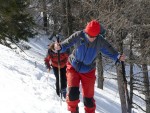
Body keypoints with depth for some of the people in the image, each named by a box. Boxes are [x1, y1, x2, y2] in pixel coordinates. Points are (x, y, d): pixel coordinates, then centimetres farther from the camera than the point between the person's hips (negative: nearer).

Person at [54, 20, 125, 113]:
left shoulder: (101, 42, -18)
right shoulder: (78, 36, -21)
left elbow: (110, 51, -6)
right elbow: (66, 43, -17)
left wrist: (118, 57, -24)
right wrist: (59, 47, -38)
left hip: (88, 71, 1)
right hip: (73, 67, -1)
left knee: (88, 98, 2)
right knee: (73, 93, -17)